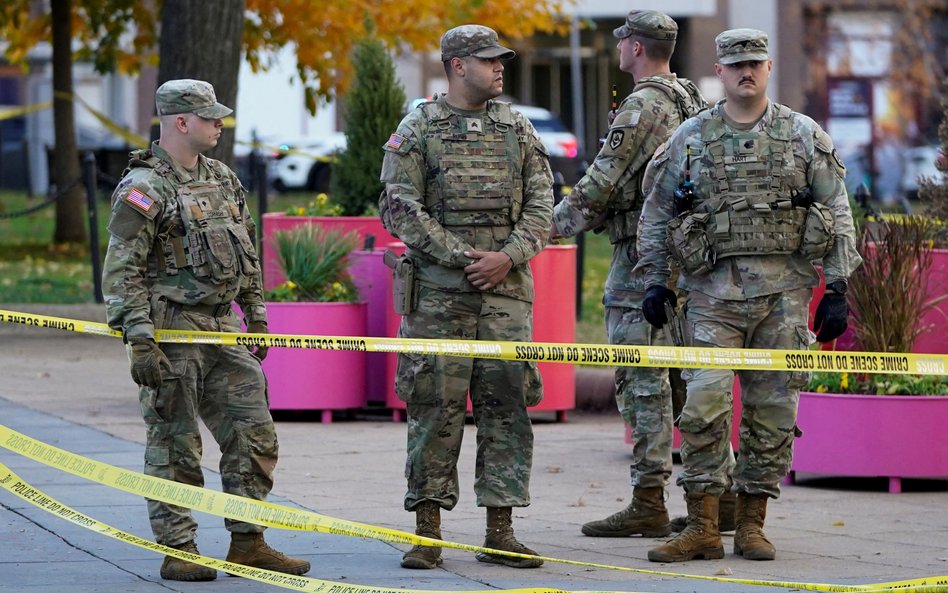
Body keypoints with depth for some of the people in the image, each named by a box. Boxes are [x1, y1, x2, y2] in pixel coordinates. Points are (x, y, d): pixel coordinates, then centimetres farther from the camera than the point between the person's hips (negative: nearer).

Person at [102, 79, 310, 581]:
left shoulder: (222, 179, 12)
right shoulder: (143, 189, -12)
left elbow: (246, 253, 22)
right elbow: (121, 272, -16)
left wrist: (256, 316, 19)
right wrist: (140, 343, -22)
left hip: (223, 327, 7)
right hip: (172, 331, -7)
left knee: (254, 435, 4)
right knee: (174, 445, -1)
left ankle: (247, 543, 12)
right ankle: (177, 552, 6)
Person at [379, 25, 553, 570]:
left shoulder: (519, 129, 12)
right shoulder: (418, 130, 2)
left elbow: (540, 205, 8)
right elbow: (400, 208, -6)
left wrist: (509, 257, -10)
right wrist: (463, 256, -13)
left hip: (507, 288, 3)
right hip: (439, 289, -3)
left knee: (506, 403, 0)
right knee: (435, 405, -3)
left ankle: (500, 533, 4)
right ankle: (427, 531, 3)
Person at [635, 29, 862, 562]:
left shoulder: (804, 136, 6)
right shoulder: (691, 138, 7)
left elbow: (838, 214, 6)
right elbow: (655, 213, 13)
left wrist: (837, 289, -1)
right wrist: (655, 280, 5)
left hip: (784, 292, 0)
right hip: (713, 292, 0)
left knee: (774, 411, 2)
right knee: (704, 406, -10)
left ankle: (752, 523, 12)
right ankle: (702, 528, -5)